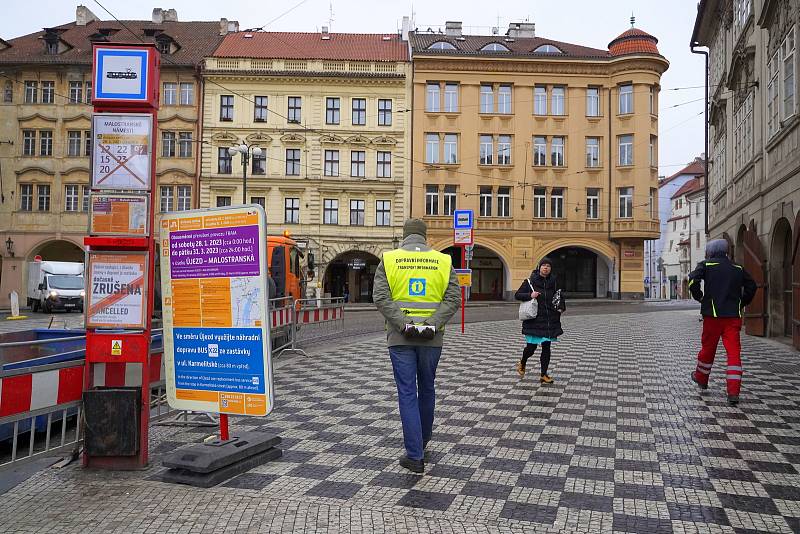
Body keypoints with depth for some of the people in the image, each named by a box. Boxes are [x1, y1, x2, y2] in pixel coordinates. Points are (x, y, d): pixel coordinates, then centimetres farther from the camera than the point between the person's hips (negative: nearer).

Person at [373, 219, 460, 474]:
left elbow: (381, 297, -11)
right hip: (432, 338, 2)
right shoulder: (443, 261, 3)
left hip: (400, 337, -2)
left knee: (407, 394, 2)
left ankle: (415, 456, 0)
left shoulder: (389, 259, 0)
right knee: (427, 389, 19)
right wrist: (432, 324, -12)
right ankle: (422, 440, 37)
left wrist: (403, 324, -14)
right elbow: (453, 298, -6)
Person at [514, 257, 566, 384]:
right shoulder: (530, 282, -3)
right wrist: (530, 295, -18)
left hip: (550, 320, 3)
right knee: (531, 347, -1)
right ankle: (522, 364, 30)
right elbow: (517, 295, -1)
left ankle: (544, 375, 14)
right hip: (534, 320, -3)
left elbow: (560, 297, 17)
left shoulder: (554, 282, 6)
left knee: (546, 347, 5)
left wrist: (561, 308, 0)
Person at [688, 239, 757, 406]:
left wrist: (699, 297, 1)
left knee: (708, 347, 15)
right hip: (734, 315, 2)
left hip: (713, 314, -2)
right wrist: (741, 304, 19)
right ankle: (733, 392, -8)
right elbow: (751, 286, 14)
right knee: (734, 352, -1)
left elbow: (693, 280, -13)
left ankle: (701, 378, 35)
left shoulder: (706, 265, 1)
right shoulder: (737, 268, 14)